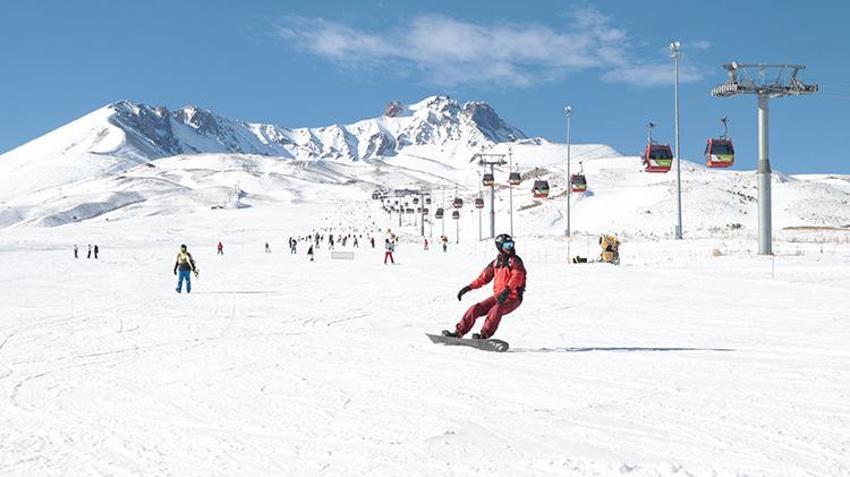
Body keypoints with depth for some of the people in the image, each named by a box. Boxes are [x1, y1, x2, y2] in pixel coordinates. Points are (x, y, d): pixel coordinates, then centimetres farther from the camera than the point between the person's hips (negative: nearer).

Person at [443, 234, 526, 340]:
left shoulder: (515, 261, -6)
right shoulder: (496, 262, 11)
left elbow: (517, 277, -23)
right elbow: (484, 277, 16)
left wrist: (507, 290, -40)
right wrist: (469, 287, 7)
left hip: (513, 297, -5)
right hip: (498, 295, 6)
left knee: (496, 309, -33)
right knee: (476, 309, -7)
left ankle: (484, 335, -36)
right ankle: (458, 332, -5)